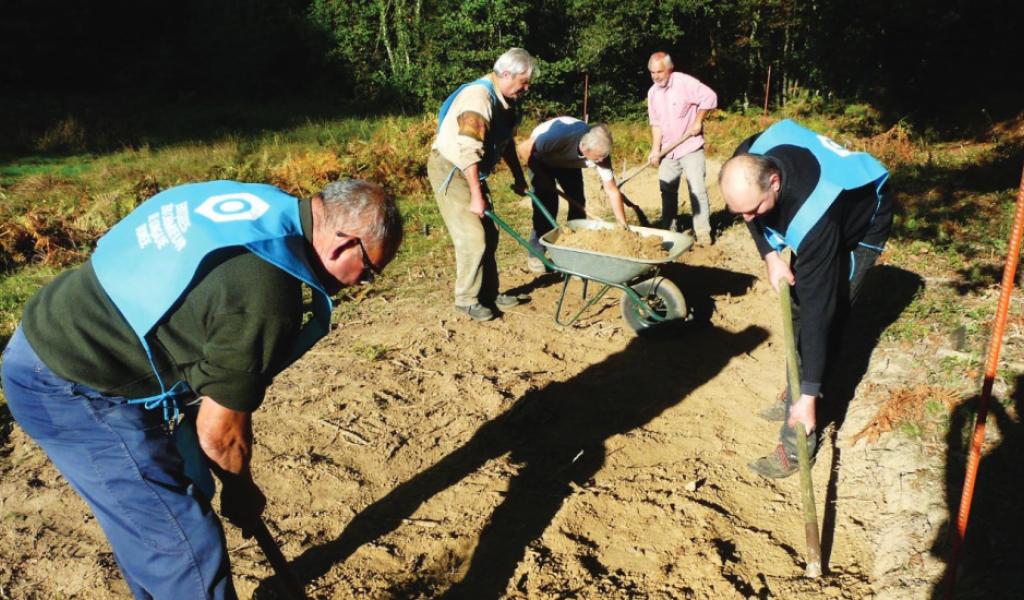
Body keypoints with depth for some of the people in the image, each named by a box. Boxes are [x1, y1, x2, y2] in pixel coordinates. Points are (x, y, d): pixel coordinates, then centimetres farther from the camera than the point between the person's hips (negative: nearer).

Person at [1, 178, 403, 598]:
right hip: (74, 390, -10)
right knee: (187, 551, -3)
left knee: (147, 523, 25)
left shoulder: (262, 207, 0)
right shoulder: (267, 293, -27)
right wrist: (241, 490, 5)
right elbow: (219, 431, -16)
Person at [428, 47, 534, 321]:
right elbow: (469, 151, -31)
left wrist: (518, 176, 20)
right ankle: (467, 299, 4)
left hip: (472, 172, 9)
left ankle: (489, 293, 21)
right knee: (472, 238, -10)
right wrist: (476, 196, -29)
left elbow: (506, 142, 20)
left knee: (489, 235, 10)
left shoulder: (507, 100, 5)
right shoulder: (478, 97, -25)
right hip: (450, 171, -9)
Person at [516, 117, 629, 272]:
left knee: (577, 201, -7)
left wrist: (624, 227, -22)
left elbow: (612, 191, -22)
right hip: (541, 156, -4)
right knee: (547, 202, -16)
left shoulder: (600, 150, -29)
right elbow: (523, 148, -30)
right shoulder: (558, 137, -45)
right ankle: (536, 254, -4)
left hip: (568, 162, 4)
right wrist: (541, 177, -24)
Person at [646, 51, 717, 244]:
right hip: (668, 151, 6)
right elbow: (656, 123, 8)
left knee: (697, 190, -8)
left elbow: (710, 97, -15)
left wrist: (698, 122, -14)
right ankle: (669, 228, 20)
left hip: (691, 147, -6)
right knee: (667, 189, 9)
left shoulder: (685, 82, -14)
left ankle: (702, 232, -3)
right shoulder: (652, 93, 6)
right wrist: (655, 149, -1)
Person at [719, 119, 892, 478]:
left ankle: (797, 445, -8)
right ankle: (794, 396, 32)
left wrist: (809, 395, -36)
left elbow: (818, 310, -41)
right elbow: (749, 212, -4)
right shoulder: (749, 161, -28)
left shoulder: (813, 221, -45)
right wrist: (771, 255, -19)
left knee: (821, 317, -14)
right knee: (797, 309, 13)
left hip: (860, 228, -7)